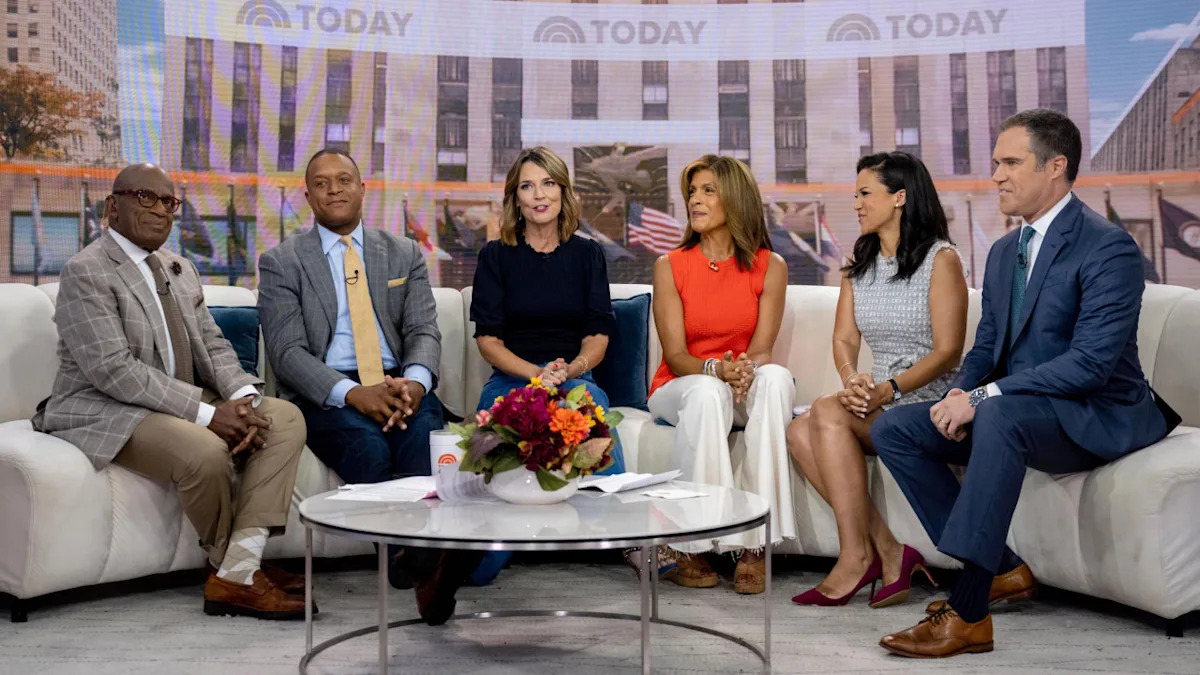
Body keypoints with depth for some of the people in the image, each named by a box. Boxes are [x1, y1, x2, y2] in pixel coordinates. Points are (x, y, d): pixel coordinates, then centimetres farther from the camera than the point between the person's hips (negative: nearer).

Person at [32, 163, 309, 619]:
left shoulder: (180, 270, 16)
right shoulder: (86, 271, -10)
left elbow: (212, 346, 12)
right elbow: (113, 370, -20)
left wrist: (243, 397, -10)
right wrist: (207, 413, -24)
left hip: (182, 405, 9)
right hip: (107, 413, -8)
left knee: (285, 418, -10)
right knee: (205, 453, -34)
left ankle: (237, 573, -20)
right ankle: (229, 565, -6)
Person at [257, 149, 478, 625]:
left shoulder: (404, 254, 17)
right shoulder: (281, 263, 9)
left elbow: (424, 331, 7)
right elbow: (287, 352, -3)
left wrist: (414, 382, -19)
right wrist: (353, 393, -21)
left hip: (400, 385, 2)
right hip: (325, 395, -2)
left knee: (424, 434, -34)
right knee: (368, 445, -35)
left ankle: (419, 558, -46)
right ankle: (422, 562, -46)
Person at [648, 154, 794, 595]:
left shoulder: (770, 267, 2)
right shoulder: (670, 266, 0)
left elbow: (761, 349, -6)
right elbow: (675, 354, -8)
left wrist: (746, 369, -31)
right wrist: (716, 368, -29)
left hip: (744, 390, 1)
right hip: (678, 388, -1)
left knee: (776, 377, -34)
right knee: (708, 392, -37)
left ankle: (754, 544, -34)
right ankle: (690, 548, -31)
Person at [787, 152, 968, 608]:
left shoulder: (940, 259, -4)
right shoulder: (858, 265, 17)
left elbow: (947, 351, -11)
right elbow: (844, 339, 7)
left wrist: (888, 389, -23)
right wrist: (853, 381, -15)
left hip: (930, 401, -6)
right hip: (880, 401, 6)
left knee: (828, 411, -29)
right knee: (799, 432, -22)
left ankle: (857, 557, -24)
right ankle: (888, 551, -20)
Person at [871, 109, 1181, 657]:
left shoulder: (1107, 247, -14)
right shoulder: (1004, 251, 13)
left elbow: (1090, 363, -23)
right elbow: (986, 346, 16)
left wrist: (982, 398, -26)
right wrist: (959, 393, -8)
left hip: (1095, 417, -8)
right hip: (1012, 413, 9)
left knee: (999, 414, -39)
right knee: (893, 429, -7)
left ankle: (967, 614, -36)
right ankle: (1001, 569, -4)